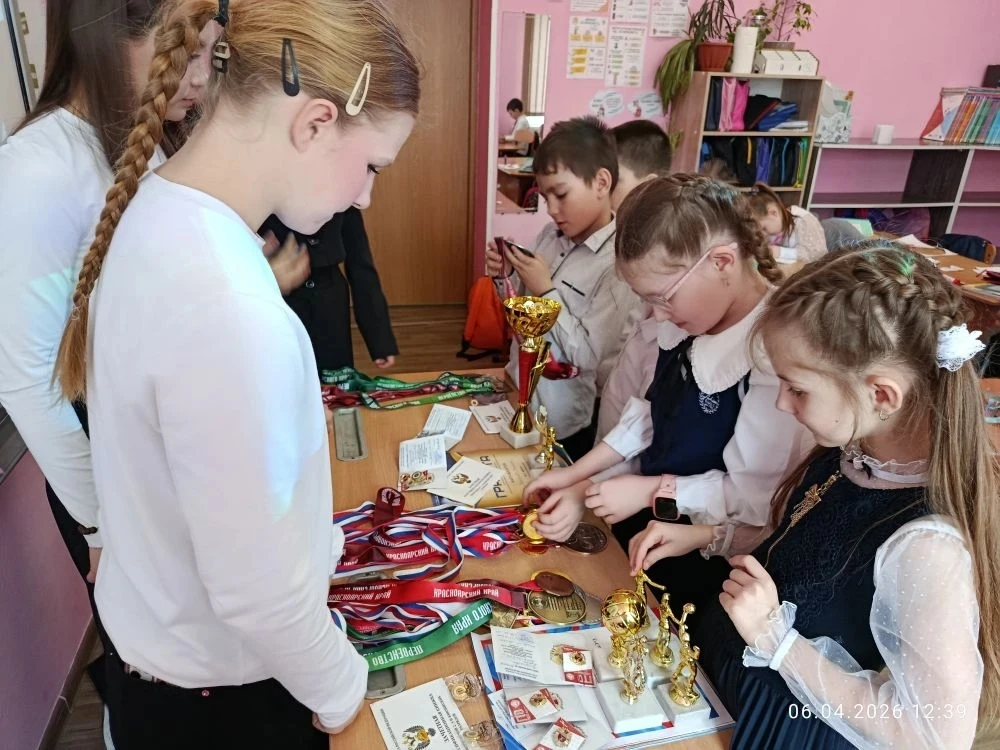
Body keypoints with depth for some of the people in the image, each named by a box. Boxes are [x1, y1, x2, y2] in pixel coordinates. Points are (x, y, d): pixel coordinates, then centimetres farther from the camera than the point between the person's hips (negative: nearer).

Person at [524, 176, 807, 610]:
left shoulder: (776, 354, -29)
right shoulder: (686, 324, -3)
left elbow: (758, 495, -25)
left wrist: (651, 490, -20)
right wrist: (577, 475, 0)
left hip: (706, 555, -7)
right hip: (649, 516, 7)